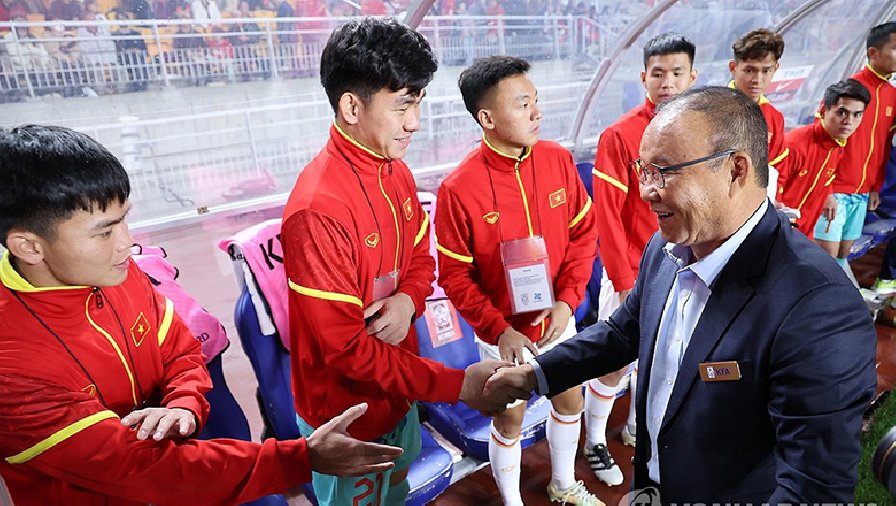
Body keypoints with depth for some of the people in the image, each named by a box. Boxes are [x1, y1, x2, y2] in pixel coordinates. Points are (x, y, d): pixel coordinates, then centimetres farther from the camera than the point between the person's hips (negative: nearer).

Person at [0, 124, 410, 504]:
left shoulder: (116, 272, -11)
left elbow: (181, 351, 2)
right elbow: (140, 467, -28)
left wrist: (184, 407, -20)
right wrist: (303, 458, -31)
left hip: (157, 447, 4)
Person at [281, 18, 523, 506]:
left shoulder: (397, 173, -4)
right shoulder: (318, 208, -30)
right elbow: (345, 347, -26)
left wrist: (409, 299, -16)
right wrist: (459, 385, -24)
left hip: (400, 391, 7)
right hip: (348, 414, -7)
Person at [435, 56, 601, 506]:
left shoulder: (558, 159, -9)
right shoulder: (458, 188, -22)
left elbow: (584, 233, -1)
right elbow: (455, 277, -14)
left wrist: (567, 300, -11)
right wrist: (498, 330, -20)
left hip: (557, 319, 5)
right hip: (504, 331, -4)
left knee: (570, 400, 23)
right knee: (510, 419, 15)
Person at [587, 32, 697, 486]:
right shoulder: (619, 135, -14)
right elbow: (607, 215, -15)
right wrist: (624, 282, -14)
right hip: (632, 276, -5)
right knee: (615, 364, 7)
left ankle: (636, 429, 43)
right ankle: (594, 442, 30)